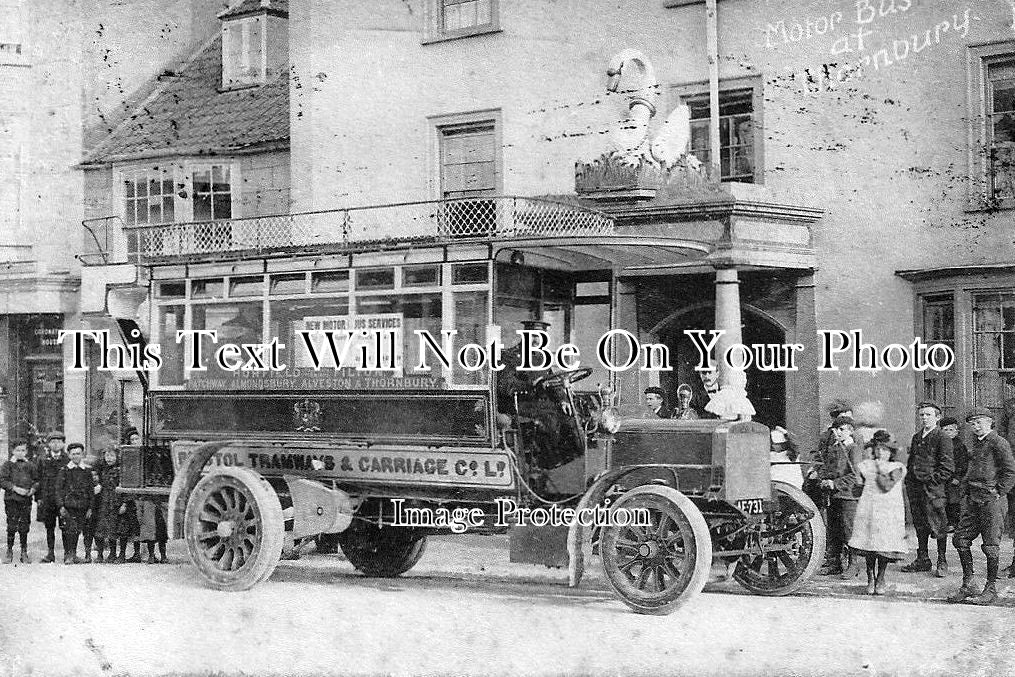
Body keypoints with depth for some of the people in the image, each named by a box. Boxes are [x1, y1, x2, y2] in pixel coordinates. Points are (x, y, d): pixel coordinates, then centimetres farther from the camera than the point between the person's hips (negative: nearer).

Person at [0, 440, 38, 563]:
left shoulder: (30, 465, 10)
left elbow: (37, 480, 16)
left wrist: (33, 489, -3)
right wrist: (15, 488, -14)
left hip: (26, 500, 2)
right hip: (11, 499, -2)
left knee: (24, 527, 3)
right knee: (12, 525, -4)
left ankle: (24, 553, 11)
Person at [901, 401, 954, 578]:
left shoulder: (942, 438, -6)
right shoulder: (916, 437, 16)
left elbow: (948, 466, -10)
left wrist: (934, 480, -14)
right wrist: (909, 480, 13)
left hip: (934, 488, -7)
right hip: (915, 487, 7)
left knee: (938, 525, -3)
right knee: (920, 525, 11)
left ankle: (942, 562, 5)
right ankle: (922, 560, 20)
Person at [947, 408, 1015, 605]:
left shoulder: (998, 443, -9)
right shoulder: (976, 444, 17)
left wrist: (998, 492, -14)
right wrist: (963, 489, 15)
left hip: (991, 499, -8)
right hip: (972, 499, 9)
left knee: (990, 544, -3)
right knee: (961, 540, 6)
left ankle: (991, 590, 5)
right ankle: (967, 586, 13)